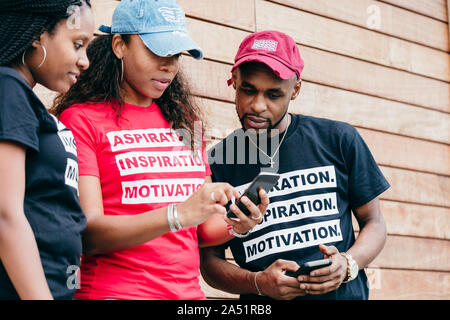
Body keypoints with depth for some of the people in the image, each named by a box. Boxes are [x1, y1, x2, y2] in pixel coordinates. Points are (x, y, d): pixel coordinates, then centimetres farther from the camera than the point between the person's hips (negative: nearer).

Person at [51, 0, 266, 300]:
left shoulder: (184, 120, 10)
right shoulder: (81, 120, -5)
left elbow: (202, 228, 13)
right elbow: (89, 233, -15)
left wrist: (235, 226, -8)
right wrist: (178, 214, -25)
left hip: (189, 292, 5)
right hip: (114, 290, -5)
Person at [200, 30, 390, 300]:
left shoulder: (339, 139, 5)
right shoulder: (218, 163, 3)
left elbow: (374, 223, 11)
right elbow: (209, 259, 5)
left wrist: (348, 264, -8)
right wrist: (258, 282, -13)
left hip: (346, 294, 1)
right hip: (263, 304, -1)